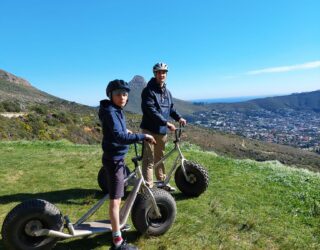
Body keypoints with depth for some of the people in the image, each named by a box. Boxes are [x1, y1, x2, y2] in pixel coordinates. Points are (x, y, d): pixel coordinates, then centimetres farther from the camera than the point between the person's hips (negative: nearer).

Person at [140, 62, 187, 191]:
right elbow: (151, 111, -21)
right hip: (150, 130, -7)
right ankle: (148, 186, 4)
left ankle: (162, 181, 30)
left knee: (160, 158, 18)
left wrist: (178, 117, 2)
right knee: (149, 159, -3)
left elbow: (170, 107, 20)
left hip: (162, 130, 7)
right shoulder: (148, 90, -11)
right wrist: (166, 122, -25)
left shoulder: (167, 91, 13)